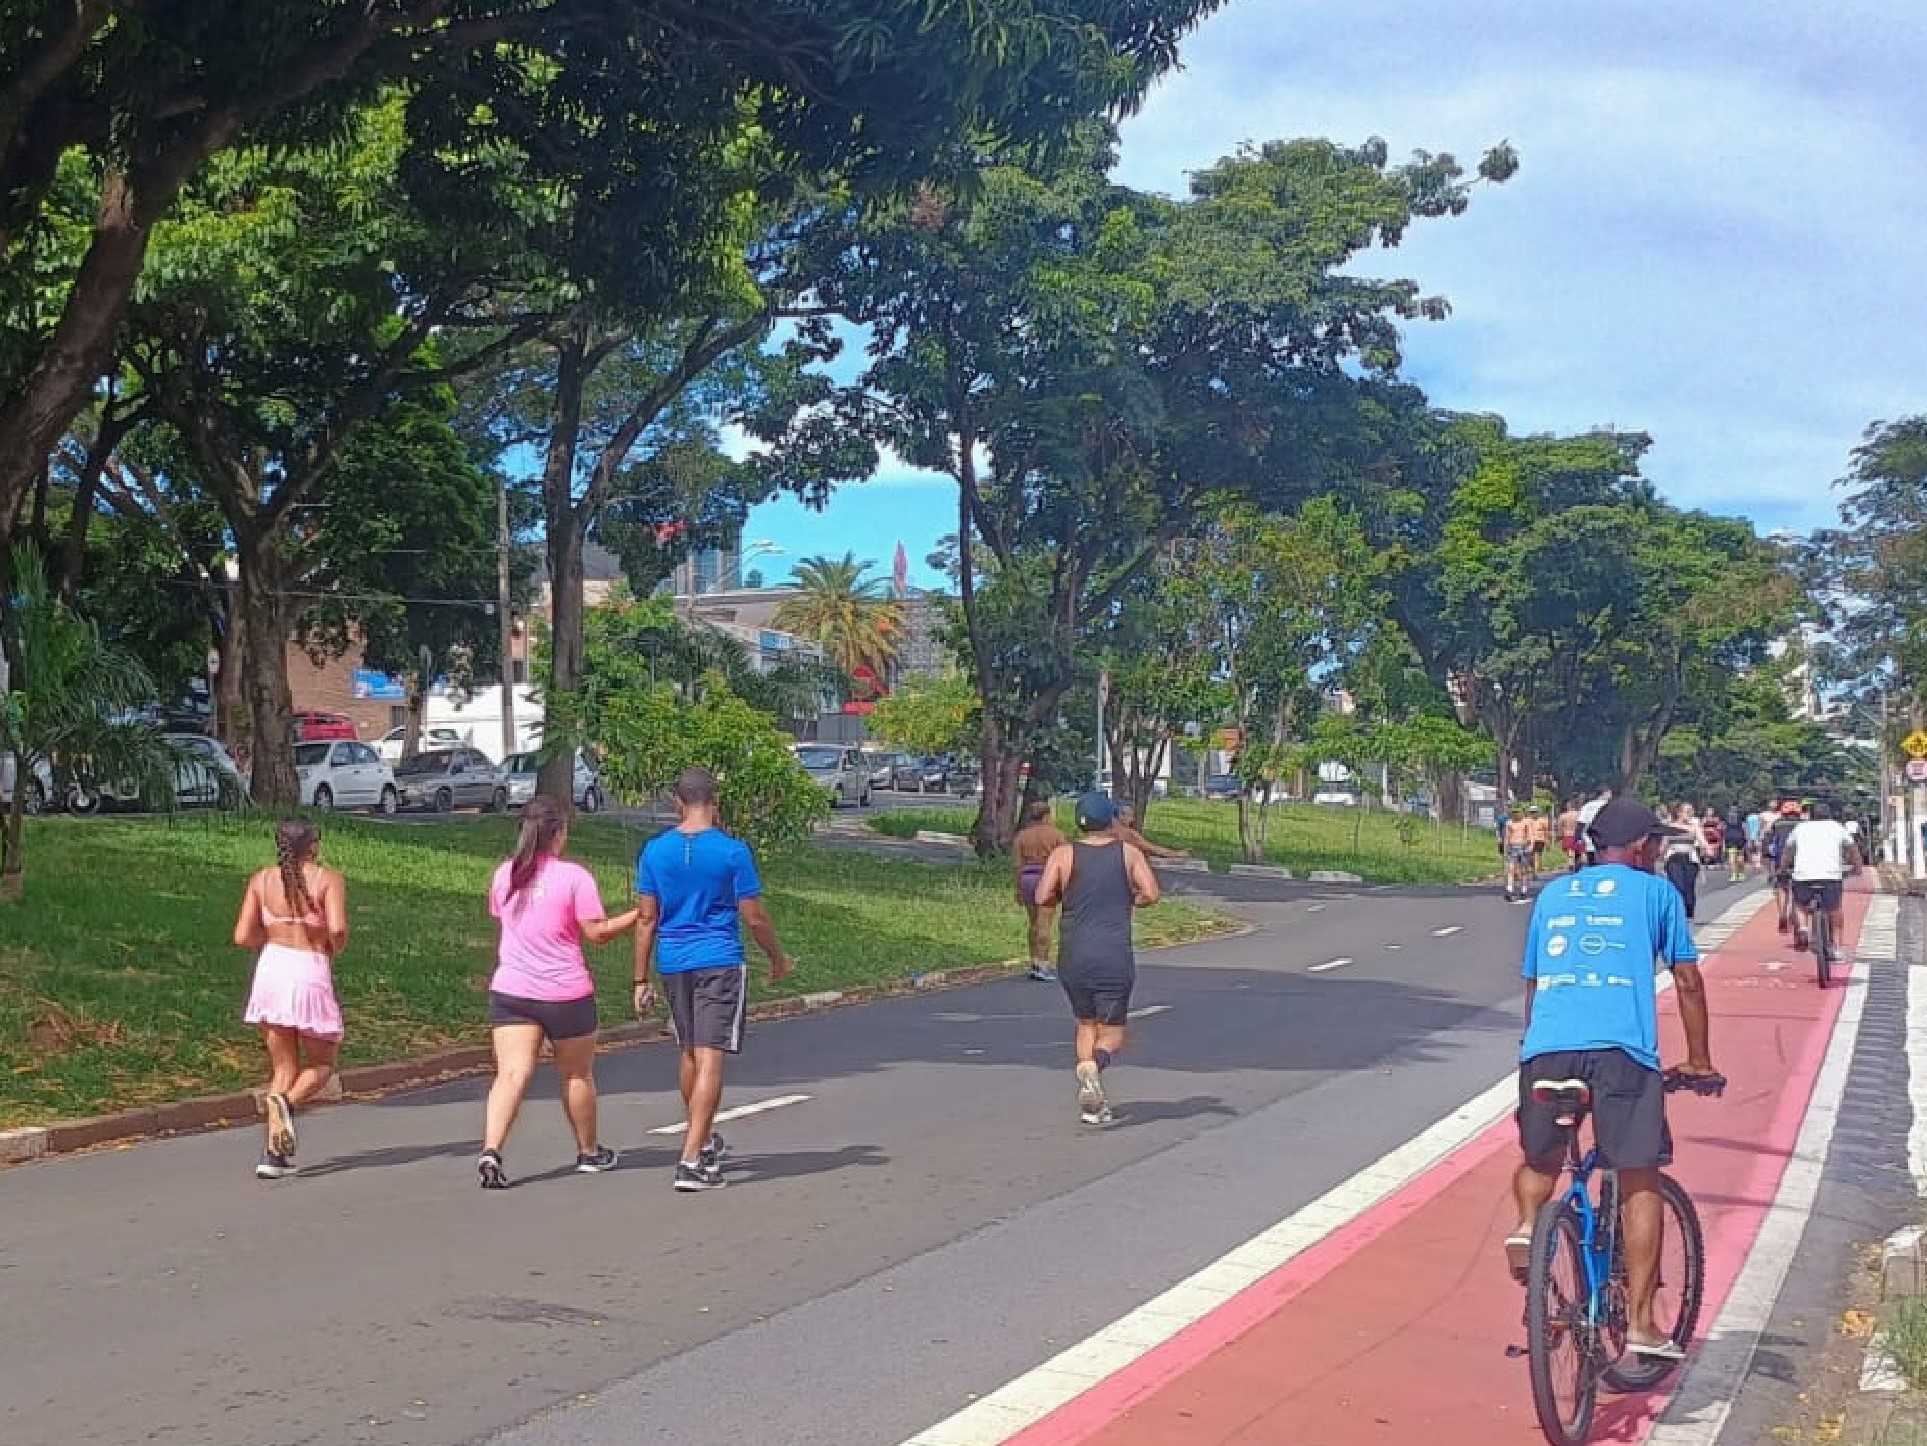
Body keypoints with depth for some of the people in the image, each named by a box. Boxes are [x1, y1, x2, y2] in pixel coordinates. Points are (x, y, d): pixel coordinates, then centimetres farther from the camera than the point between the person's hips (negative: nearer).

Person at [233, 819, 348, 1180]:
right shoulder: (328, 879, -1)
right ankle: (287, 1103, -20)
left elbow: (242, 937, 3)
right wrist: (335, 948, 5)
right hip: (311, 973, -3)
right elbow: (337, 929, -16)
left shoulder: (261, 880, 9)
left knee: (284, 1068, 13)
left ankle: (273, 1154, 0)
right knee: (322, 1065, 14)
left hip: (271, 970, 4)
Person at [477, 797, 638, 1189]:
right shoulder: (574, 876, -10)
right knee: (577, 1075, 15)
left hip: (509, 990, 3)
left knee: (511, 1073, -5)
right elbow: (597, 932, -10)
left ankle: (490, 1150, -25)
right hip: (565, 994, -3)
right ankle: (589, 1152, 30)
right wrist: (638, 915, 1)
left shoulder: (504, 874, 5)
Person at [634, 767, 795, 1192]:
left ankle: (703, 1141, 36)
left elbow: (646, 919, 2)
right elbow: (754, 918, -5)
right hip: (720, 964, -4)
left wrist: (641, 980, 7)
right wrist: (778, 960, 10)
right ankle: (691, 1162, -12)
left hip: (673, 964, 4)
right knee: (710, 1059, -6)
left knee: (690, 1054, 20)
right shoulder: (732, 851, -9)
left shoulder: (654, 850, 0)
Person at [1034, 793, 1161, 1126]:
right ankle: (1094, 1065, -27)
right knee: (1112, 1033, 7)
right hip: (1115, 959, -2)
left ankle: (1094, 1104, 10)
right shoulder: (1129, 853, 2)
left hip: (1073, 958, 2)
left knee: (1085, 1025, 20)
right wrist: (1128, 901, 13)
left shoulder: (1063, 855, 2)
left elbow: (1042, 897, -6)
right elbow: (1150, 894, -7)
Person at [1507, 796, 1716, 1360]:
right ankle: (1640, 1323, 5)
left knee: (1539, 1161, 24)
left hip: (1546, 1046, 3)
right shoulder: (1655, 892, 15)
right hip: (1622, 1048, -3)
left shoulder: (1552, 894, 24)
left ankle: (1527, 1225, -5)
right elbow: (1687, 981, 16)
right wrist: (1699, 1058, 26)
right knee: (1639, 1183, 6)